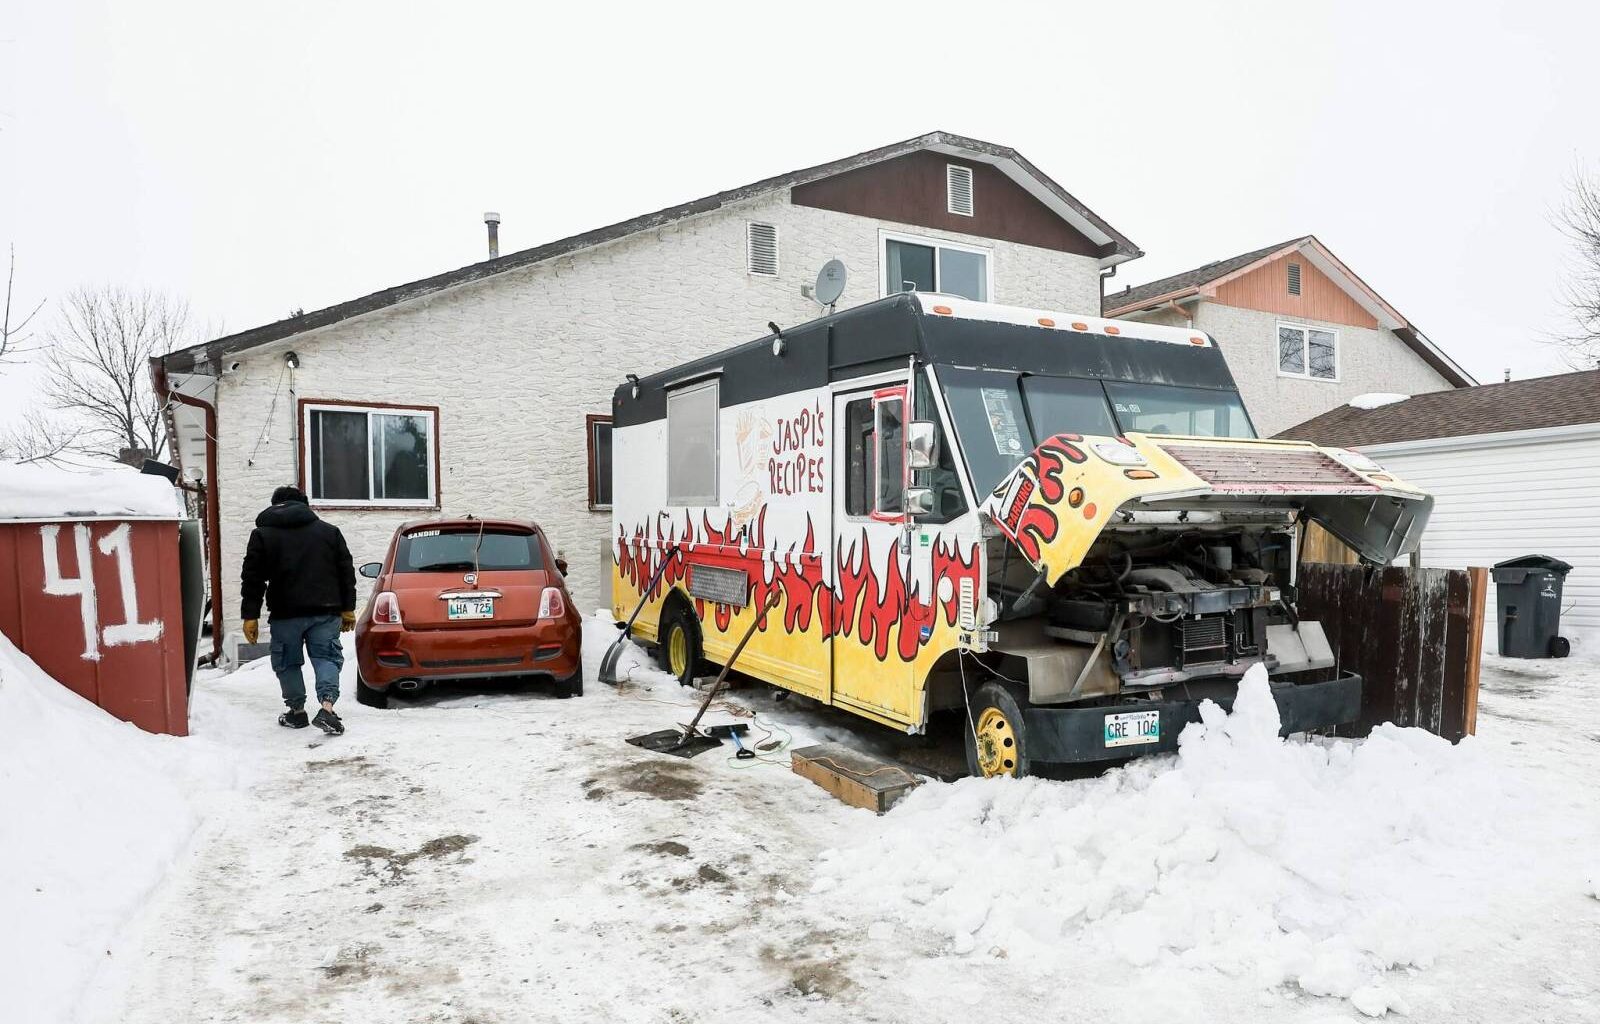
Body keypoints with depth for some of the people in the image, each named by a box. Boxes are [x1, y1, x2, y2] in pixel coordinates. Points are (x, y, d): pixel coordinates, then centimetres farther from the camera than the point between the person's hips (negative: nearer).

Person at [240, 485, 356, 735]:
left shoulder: (262, 535, 4)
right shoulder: (329, 531, 9)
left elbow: (252, 579, -1)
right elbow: (347, 572, 9)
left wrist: (250, 616, 3)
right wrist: (347, 609, 13)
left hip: (286, 613, -1)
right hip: (325, 611, 1)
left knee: (288, 662, 15)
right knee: (326, 657, 5)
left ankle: (297, 711, 21)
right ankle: (327, 708, -13)